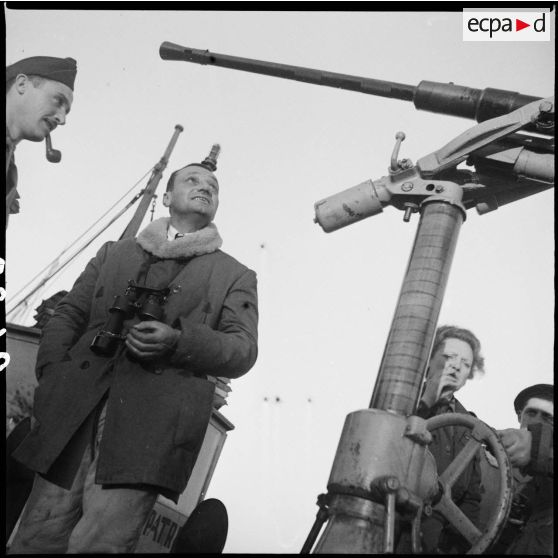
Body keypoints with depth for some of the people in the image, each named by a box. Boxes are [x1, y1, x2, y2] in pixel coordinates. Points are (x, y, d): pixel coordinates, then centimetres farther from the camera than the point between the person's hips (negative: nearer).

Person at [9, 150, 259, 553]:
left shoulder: (235, 276, 18)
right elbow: (68, 315, 19)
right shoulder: (115, 253, 26)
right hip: (75, 411, 3)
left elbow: (243, 351, 6)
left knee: (99, 541, -14)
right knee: (38, 538, -1)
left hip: (152, 423, -2)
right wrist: (53, 376, 1)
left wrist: (178, 342, -13)